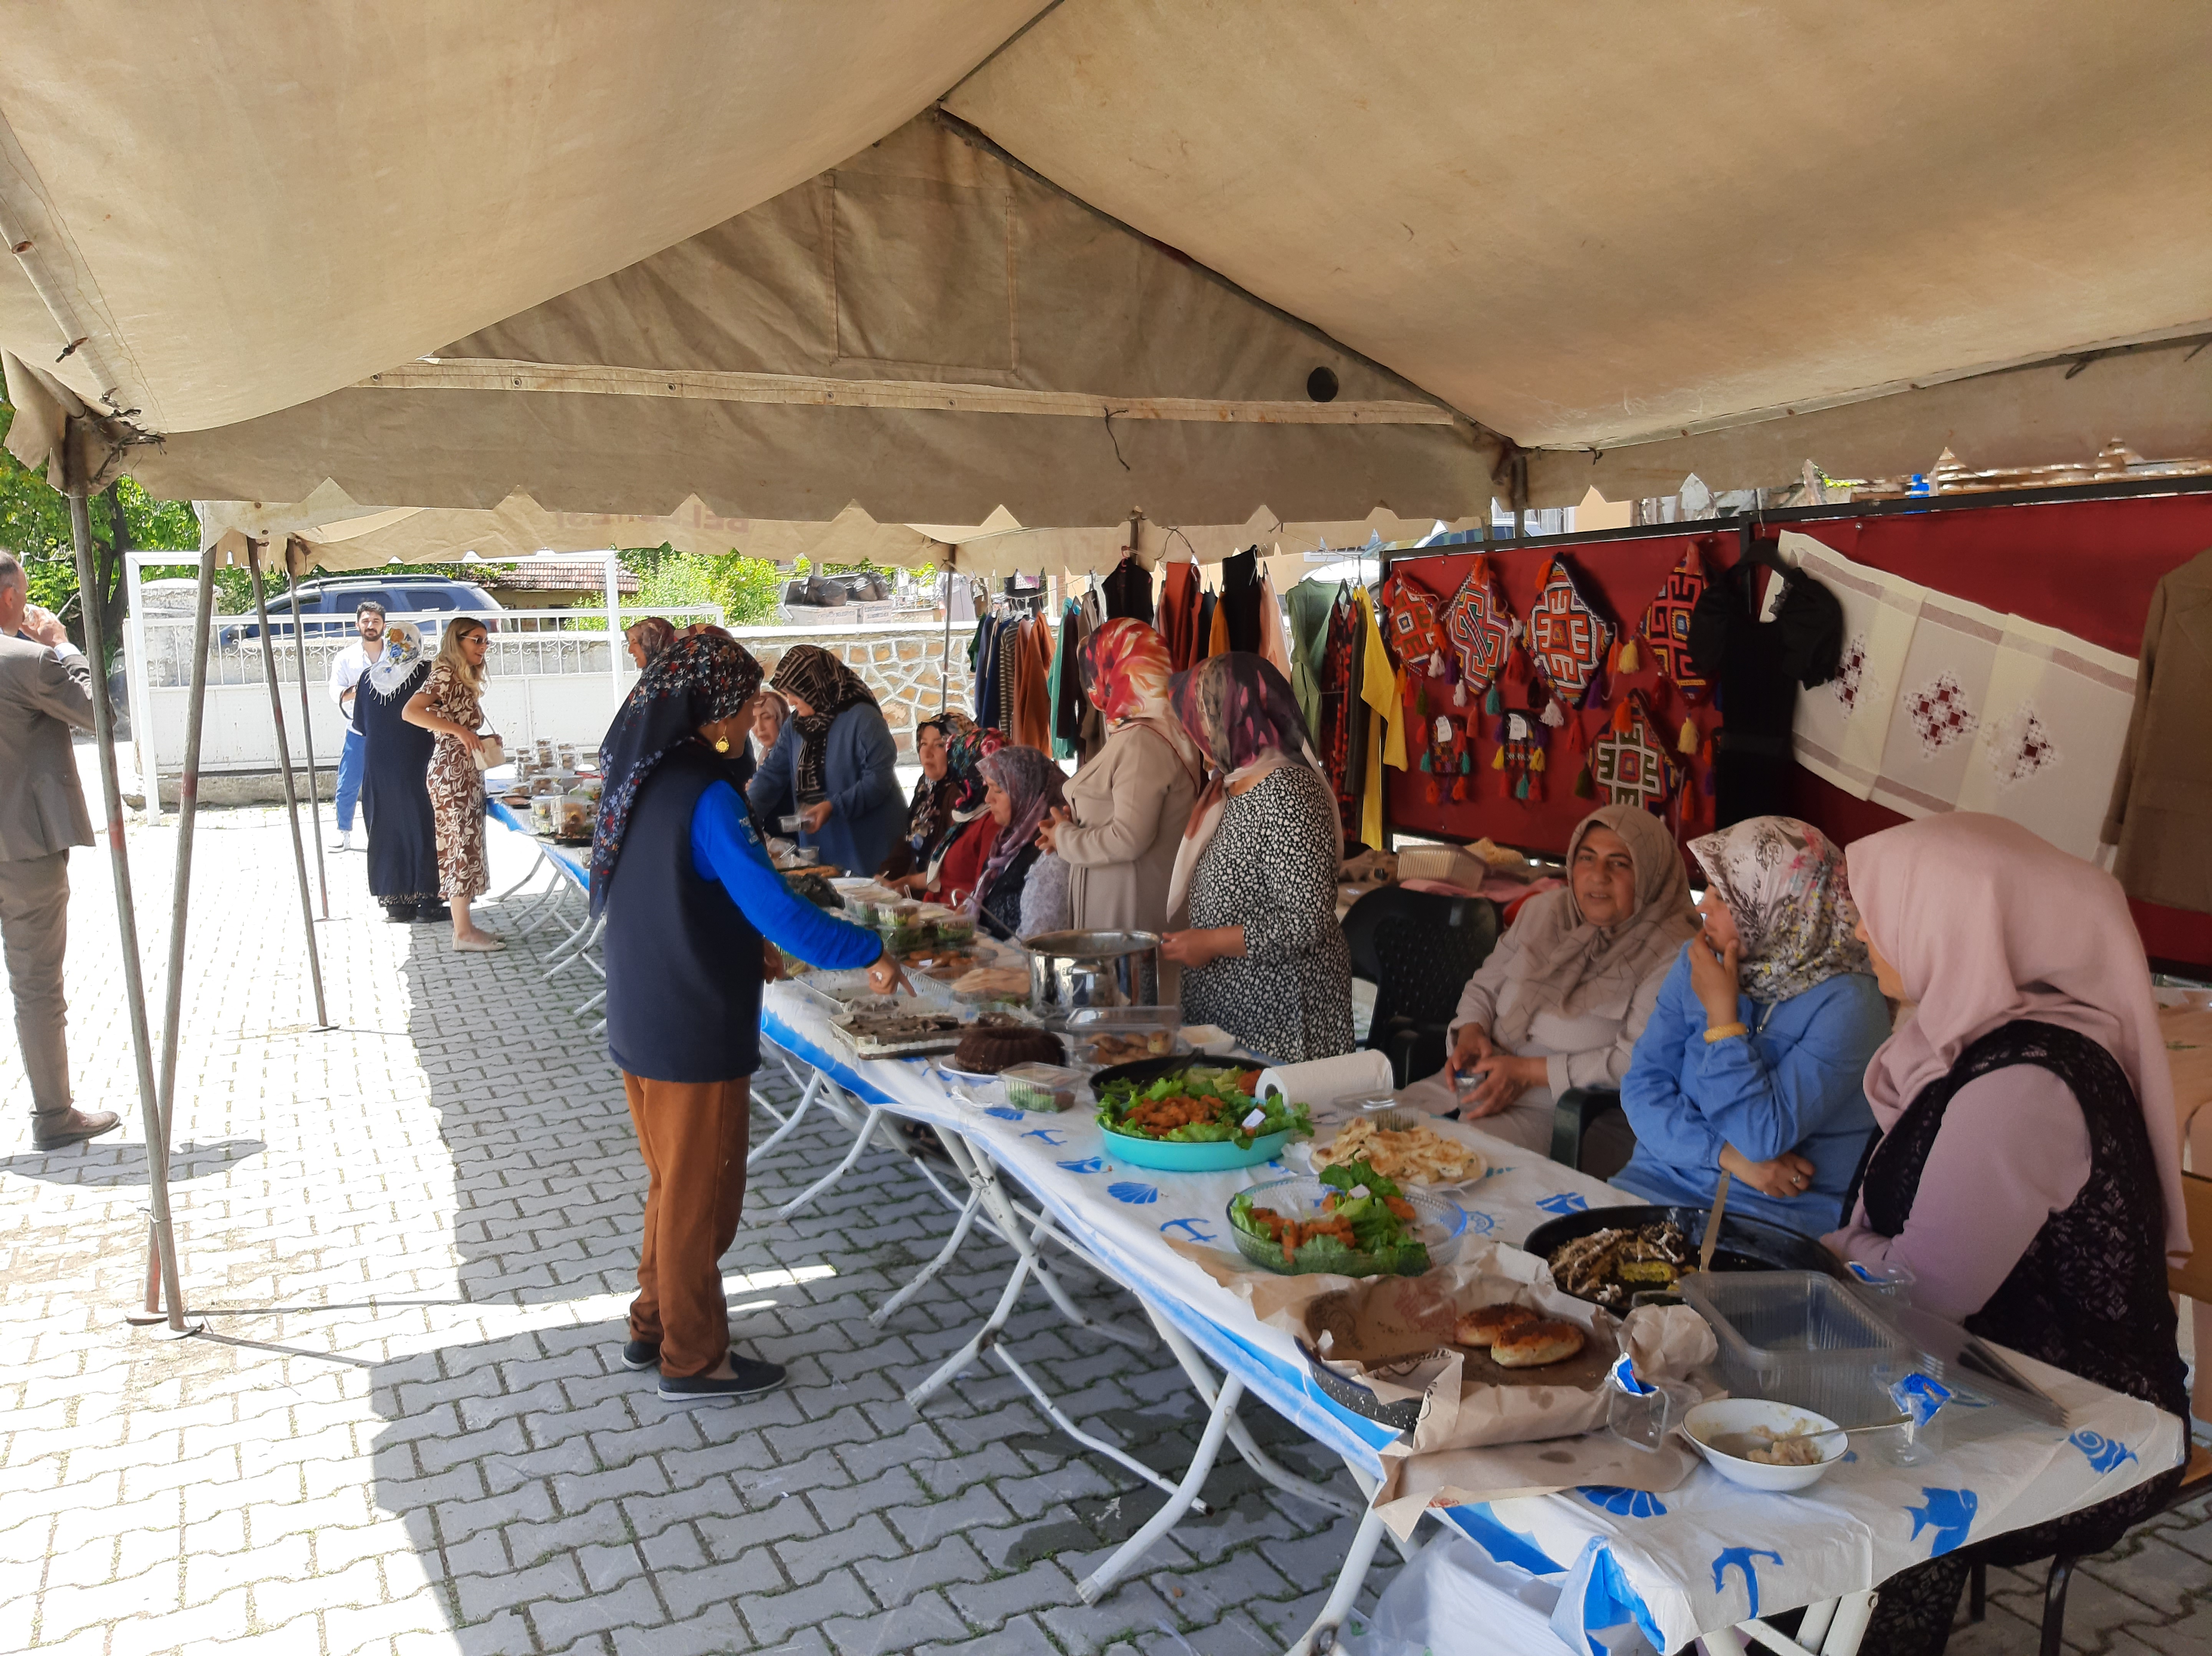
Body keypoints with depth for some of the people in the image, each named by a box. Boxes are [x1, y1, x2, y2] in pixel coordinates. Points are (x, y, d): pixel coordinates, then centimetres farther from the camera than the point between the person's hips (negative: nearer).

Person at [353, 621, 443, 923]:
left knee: (386, 830, 10)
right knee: (422, 828, 3)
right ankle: (427, 902, 3)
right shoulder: (426, 673, -9)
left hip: (378, 766, 3)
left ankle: (395, 903, 12)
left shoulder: (369, 677, 2)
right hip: (416, 766, -3)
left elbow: (360, 724, 9)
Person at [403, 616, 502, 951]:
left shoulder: (466, 680, 17)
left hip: (468, 771, 10)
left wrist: (482, 740, 4)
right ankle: (463, 933, -4)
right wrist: (459, 730, -26)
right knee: (462, 847, -8)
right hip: (452, 770, -10)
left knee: (465, 846, 11)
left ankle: (464, 924, 18)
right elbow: (410, 712, -23)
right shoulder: (445, 674, -11)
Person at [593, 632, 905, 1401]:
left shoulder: (639, 777, 4)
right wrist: (872, 952, -16)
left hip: (640, 1023, 9)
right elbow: (779, 911, -27)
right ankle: (694, 1360, 22)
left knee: (673, 1181, 23)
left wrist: (748, 942, 18)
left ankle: (654, 1325, 37)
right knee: (700, 1197, 7)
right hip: (695, 1036, -9)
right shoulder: (705, 796, -24)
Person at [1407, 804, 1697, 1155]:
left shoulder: (1671, 954, -9)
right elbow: (1485, 985, 21)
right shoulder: (1542, 910, 12)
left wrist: (1531, 1072, -17)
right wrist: (1471, 1031, -2)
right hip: (1481, 1080, 6)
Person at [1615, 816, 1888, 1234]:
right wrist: (1729, 1154, -13)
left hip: (1784, 1210, -4)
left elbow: (1764, 1138, -19)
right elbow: (1641, 1085, 1)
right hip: (1668, 1179, 4)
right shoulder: (1695, 961, 4)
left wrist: (1722, 1015, -17)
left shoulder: (1846, 1003, -13)